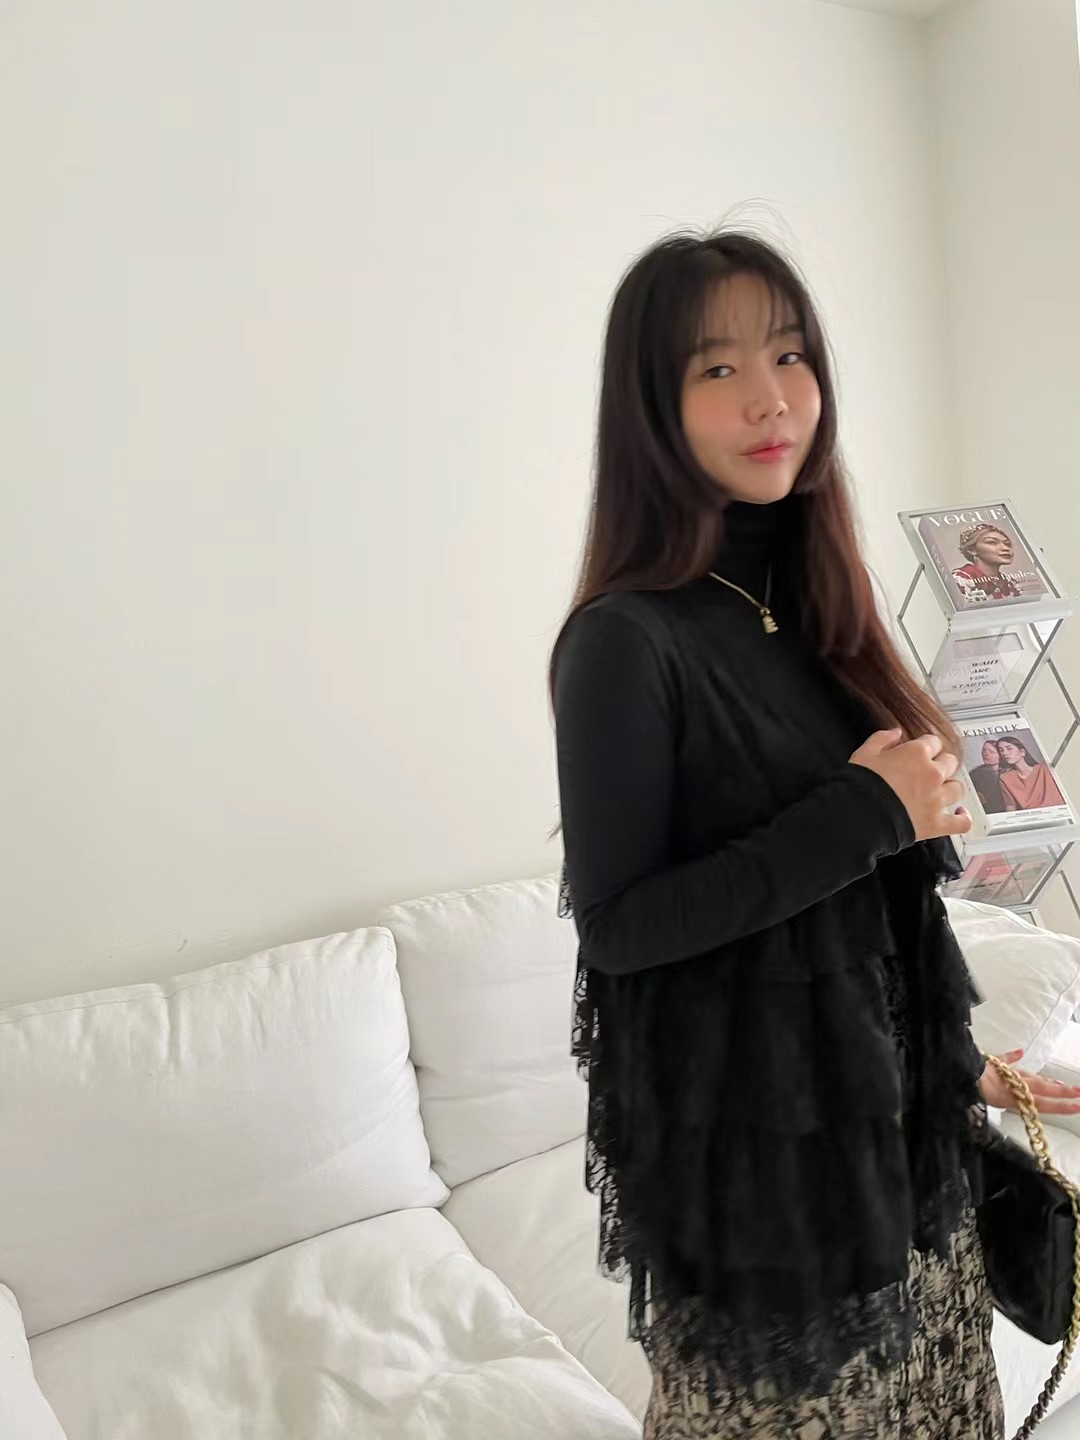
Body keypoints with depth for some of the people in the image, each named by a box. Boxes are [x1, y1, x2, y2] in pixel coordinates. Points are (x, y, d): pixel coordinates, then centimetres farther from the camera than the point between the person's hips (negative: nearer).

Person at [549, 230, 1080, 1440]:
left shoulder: (810, 599, 3)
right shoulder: (627, 640, -19)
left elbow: (867, 898, 9)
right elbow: (614, 923, -19)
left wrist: (952, 1064, 15)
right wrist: (860, 814, -22)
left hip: (887, 1107, 7)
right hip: (748, 1135, -6)